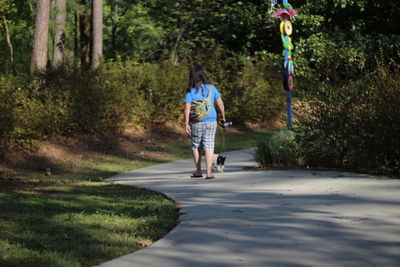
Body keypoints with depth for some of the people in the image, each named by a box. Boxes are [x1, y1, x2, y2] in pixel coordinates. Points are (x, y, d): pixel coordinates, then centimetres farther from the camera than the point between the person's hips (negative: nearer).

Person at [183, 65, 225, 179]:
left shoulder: (191, 91, -8)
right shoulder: (211, 88, -2)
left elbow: (187, 108, -13)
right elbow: (220, 103, 1)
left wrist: (186, 124, -10)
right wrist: (222, 116, 15)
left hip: (196, 123, -1)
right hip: (211, 121, 1)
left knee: (195, 145, 16)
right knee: (209, 146, 2)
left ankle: (198, 171, 25)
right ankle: (208, 172, -5)